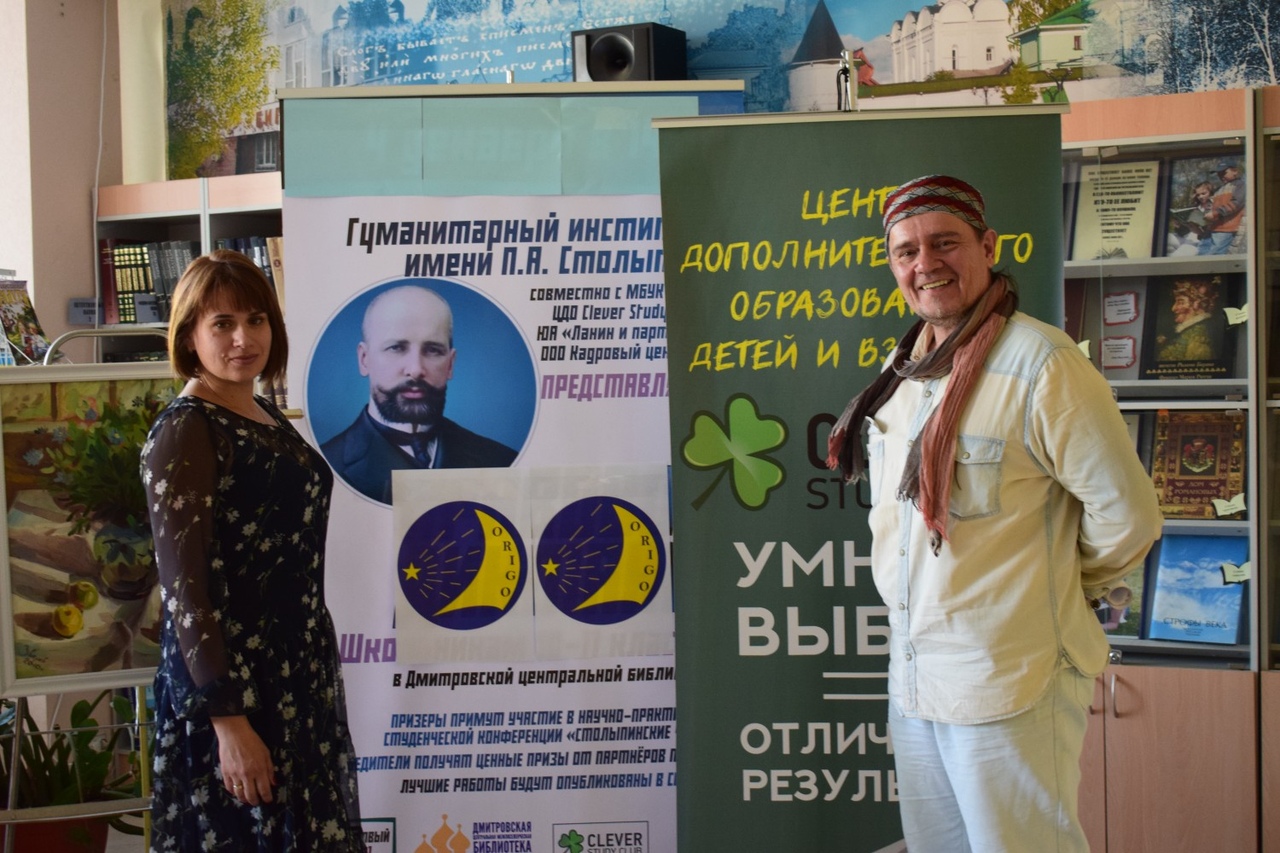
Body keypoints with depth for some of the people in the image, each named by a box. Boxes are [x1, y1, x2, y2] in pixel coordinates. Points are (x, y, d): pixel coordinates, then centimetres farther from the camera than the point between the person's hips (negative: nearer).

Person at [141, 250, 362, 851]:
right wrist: (229, 721, -21)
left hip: (299, 675, 8)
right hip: (231, 683, -8)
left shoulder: (267, 417, 9)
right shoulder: (184, 432, -14)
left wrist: (317, 663, 16)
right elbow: (185, 590, -18)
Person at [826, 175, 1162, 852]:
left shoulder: (1041, 364, -17)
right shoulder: (902, 370, 9)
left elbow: (1125, 514, -13)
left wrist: (1067, 589, 3)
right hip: (911, 676, 8)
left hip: (1011, 685, -7)